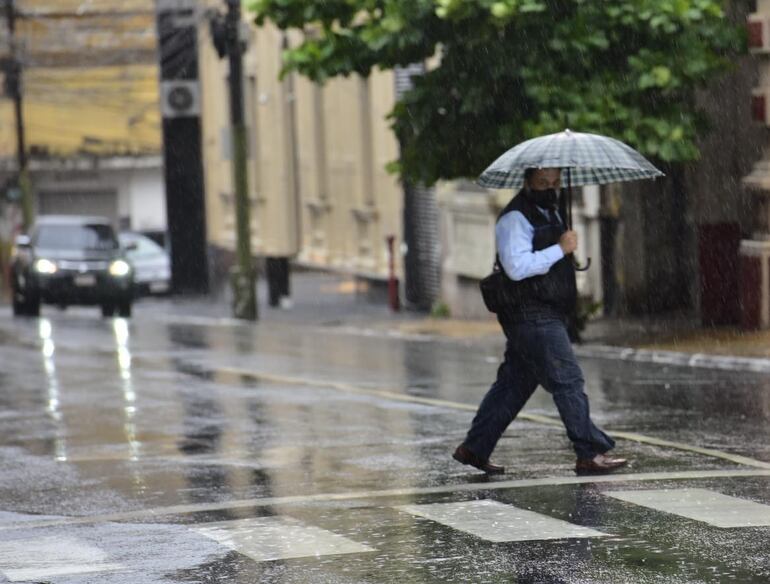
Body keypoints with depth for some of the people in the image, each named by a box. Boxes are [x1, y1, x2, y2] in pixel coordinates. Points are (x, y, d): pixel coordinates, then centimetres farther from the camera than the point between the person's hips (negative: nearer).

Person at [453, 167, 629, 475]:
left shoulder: (549, 213, 19)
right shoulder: (515, 219, -13)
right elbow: (517, 267, -24)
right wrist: (560, 249, -23)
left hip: (548, 315, 10)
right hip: (531, 315, -10)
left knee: (515, 383, 12)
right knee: (568, 380, -10)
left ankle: (474, 447, 19)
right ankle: (590, 454, -9)